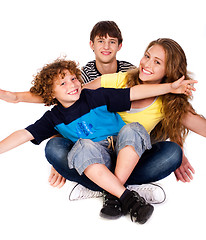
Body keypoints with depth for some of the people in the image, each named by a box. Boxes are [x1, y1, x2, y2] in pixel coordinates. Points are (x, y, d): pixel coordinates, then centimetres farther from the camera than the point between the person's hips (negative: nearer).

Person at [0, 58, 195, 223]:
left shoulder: (97, 97, 0)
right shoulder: (53, 118, 6)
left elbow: (135, 93, -4)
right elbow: (25, 134, 1)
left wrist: (170, 87, -10)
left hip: (123, 150, 0)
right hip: (96, 157, 0)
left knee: (132, 129, -31)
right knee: (84, 147, -33)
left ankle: (114, 195, -34)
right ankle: (126, 197, -39)